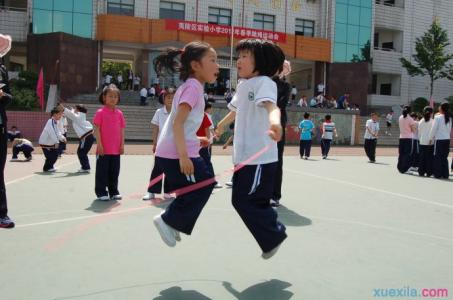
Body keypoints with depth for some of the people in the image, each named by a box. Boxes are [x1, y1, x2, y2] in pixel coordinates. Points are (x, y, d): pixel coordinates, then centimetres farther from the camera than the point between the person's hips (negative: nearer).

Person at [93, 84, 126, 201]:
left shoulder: (119, 113, 8)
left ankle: (113, 192, 23)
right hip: (103, 149, -4)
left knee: (114, 172, 12)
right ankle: (101, 192, 12)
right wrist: (99, 144, -12)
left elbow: (122, 130, 10)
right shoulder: (100, 112, -5)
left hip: (116, 149, 5)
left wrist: (122, 144, 5)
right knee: (102, 171, 3)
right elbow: (97, 129, -7)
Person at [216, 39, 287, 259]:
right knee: (241, 200, 13)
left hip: (260, 157, -9)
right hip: (244, 155, 9)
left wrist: (274, 121, -56)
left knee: (245, 201, -7)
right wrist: (221, 125, 50)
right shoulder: (242, 85, 15)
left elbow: (271, 105, -33)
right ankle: (272, 235, 26)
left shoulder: (264, 82, -12)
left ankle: (273, 236, 12)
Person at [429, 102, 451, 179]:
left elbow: (434, 129, -8)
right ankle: (445, 174, 11)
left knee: (437, 157, 4)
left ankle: (438, 174, 5)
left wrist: (431, 138, 1)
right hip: (447, 139, 5)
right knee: (445, 157, 11)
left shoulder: (438, 117, -11)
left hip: (439, 139, -5)